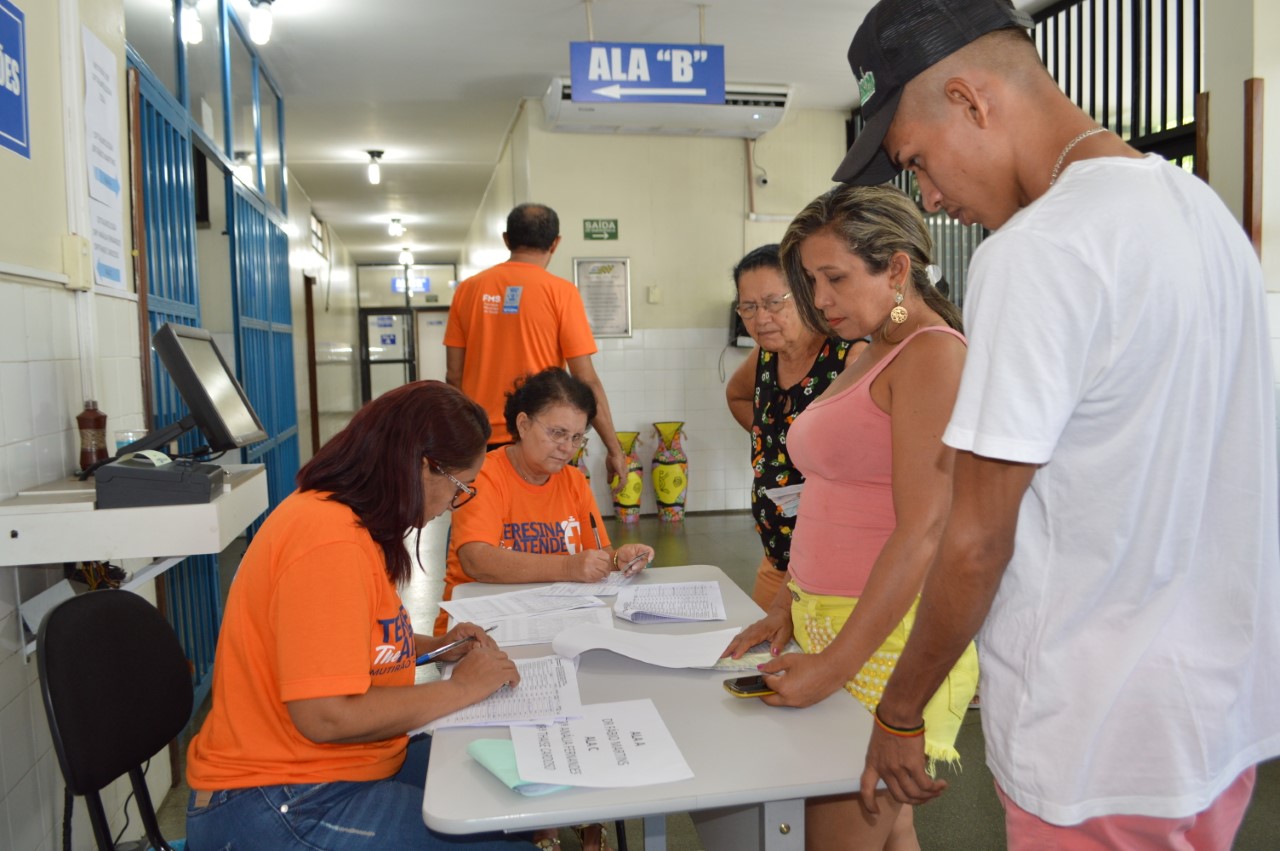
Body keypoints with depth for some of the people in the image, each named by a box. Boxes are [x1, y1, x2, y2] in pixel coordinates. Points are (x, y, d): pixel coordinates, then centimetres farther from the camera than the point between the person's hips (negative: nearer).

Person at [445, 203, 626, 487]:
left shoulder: (468, 289, 5)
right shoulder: (560, 291, -6)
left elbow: (454, 375, 7)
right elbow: (586, 380, -8)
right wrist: (614, 448, -1)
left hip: (482, 439, 4)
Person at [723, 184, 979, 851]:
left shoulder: (933, 354, -12)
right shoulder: (869, 356, 16)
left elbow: (921, 533, -19)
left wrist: (835, 666, -18)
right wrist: (787, 605, 12)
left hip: (889, 634, -8)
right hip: (826, 620, 8)